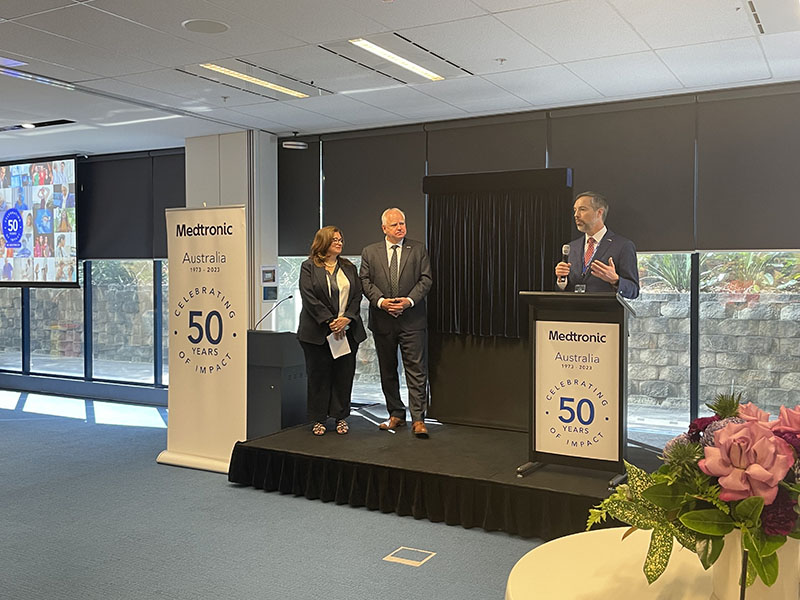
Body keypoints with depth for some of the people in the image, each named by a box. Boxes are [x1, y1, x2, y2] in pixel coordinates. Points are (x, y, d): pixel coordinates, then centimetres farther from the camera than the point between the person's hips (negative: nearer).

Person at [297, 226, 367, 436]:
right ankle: (318, 419, 12)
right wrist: (329, 322, -16)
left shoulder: (349, 267, 14)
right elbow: (309, 298, -9)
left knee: (344, 374, 5)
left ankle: (340, 417, 16)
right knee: (319, 375, 2)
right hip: (317, 333, -3)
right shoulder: (309, 267, 1)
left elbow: (357, 295, 6)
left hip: (347, 331, 4)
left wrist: (347, 318, -10)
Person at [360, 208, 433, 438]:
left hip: (412, 319, -2)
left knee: (416, 370, -6)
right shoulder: (370, 252, 9)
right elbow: (366, 281, 2)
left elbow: (426, 279, 0)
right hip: (382, 320, 2)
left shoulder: (418, 249, 6)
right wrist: (381, 301, -14)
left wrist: (409, 301, -15)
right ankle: (396, 414, 23)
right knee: (387, 371, 10)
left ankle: (418, 419, -3)